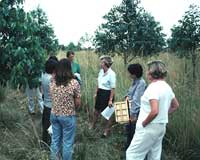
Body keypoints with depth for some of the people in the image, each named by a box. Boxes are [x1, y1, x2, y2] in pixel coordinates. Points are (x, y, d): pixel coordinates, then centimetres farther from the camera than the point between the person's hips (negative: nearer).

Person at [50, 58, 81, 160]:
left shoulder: (53, 82, -3)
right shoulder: (74, 83, -18)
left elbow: (53, 98, 8)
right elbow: (78, 103, -12)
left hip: (54, 115, 5)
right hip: (68, 116, -5)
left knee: (55, 140, 19)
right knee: (67, 142, 10)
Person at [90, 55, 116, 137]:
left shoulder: (111, 74, -21)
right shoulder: (101, 71, 1)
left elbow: (113, 88, -19)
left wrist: (110, 100, -19)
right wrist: (96, 93, 15)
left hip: (107, 94, -7)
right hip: (100, 93, 7)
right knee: (96, 111, 19)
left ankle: (107, 130, 24)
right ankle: (93, 125, 40)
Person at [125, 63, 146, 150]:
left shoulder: (141, 83, -23)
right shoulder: (135, 81, 4)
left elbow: (136, 100, -25)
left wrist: (133, 114, -25)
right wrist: (127, 96, 3)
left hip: (137, 111, -9)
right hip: (131, 109, 9)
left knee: (134, 130, 4)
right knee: (129, 127, 21)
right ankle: (128, 146, 40)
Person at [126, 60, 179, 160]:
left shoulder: (153, 87, -21)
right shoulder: (167, 87, 8)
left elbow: (154, 111, -30)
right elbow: (175, 105, 20)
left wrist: (143, 123, -17)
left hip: (149, 127, -9)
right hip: (161, 126, 9)